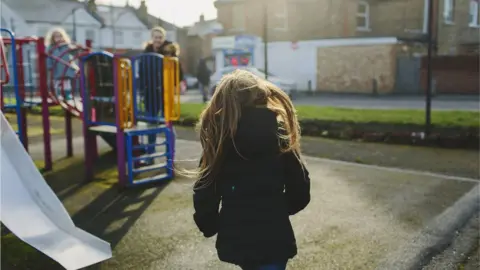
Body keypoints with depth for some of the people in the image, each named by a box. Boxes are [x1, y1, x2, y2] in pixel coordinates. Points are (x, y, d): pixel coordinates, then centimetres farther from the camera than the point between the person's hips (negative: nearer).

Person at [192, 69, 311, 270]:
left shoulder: (217, 138, -8)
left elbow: (205, 193, -7)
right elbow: (299, 191, -7)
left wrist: (210, 227, 11)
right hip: (273, 238, -2)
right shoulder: (278, 133, -10)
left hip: (234, 238, 3)